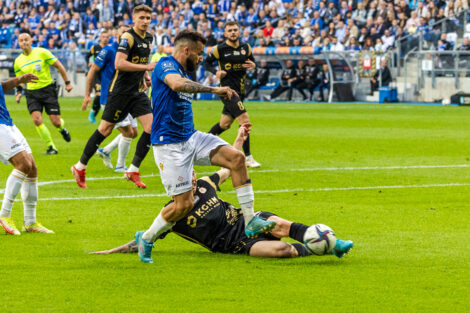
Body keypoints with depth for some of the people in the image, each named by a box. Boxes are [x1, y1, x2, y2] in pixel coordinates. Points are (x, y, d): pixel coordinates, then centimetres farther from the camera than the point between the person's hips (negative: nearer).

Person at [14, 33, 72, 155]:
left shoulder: (42, 52, -8)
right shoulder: (18, 61, 3)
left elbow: (59, 66, -1)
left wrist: (67, 82, -1)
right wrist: (19, 92, 1)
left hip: (47, 89, -2)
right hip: (32, 92, 2)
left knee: (56, 122, -6)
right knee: (37, 120, -18)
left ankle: (62, 129, 34)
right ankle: (51, 147, -3)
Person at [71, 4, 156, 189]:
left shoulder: (148, 39, 11)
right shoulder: (128, 37, -14)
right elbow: (119, 63, -26)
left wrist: (145, 76, 12)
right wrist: (146, 67, -24)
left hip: (137, 92, 7)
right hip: (120, 91, -7)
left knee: (151, 127, -6)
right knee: (105, 129, -1)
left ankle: (133, 170, 2)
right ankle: (80, 168, 12)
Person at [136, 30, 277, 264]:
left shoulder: (184, 72, 17)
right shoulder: (166, 65, -12)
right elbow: (177, 84, -36)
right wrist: (214, 90, -32)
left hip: (190, 138, 9)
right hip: (169, 144, -9)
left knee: (236, 157, -12)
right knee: (184, 204, -11)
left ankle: (250, 221, -11)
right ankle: (146, 238, 13)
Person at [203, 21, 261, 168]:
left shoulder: (245, 47, 7)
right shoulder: (220, 49, -6)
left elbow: (252, 61, 20)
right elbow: (207, 62, 5)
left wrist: (253, 65, -3)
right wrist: (216, 72, -13)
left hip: (240, 90, 6)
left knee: (225, 124, 13)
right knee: (245, 120, -16)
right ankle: (247, 157, -12)